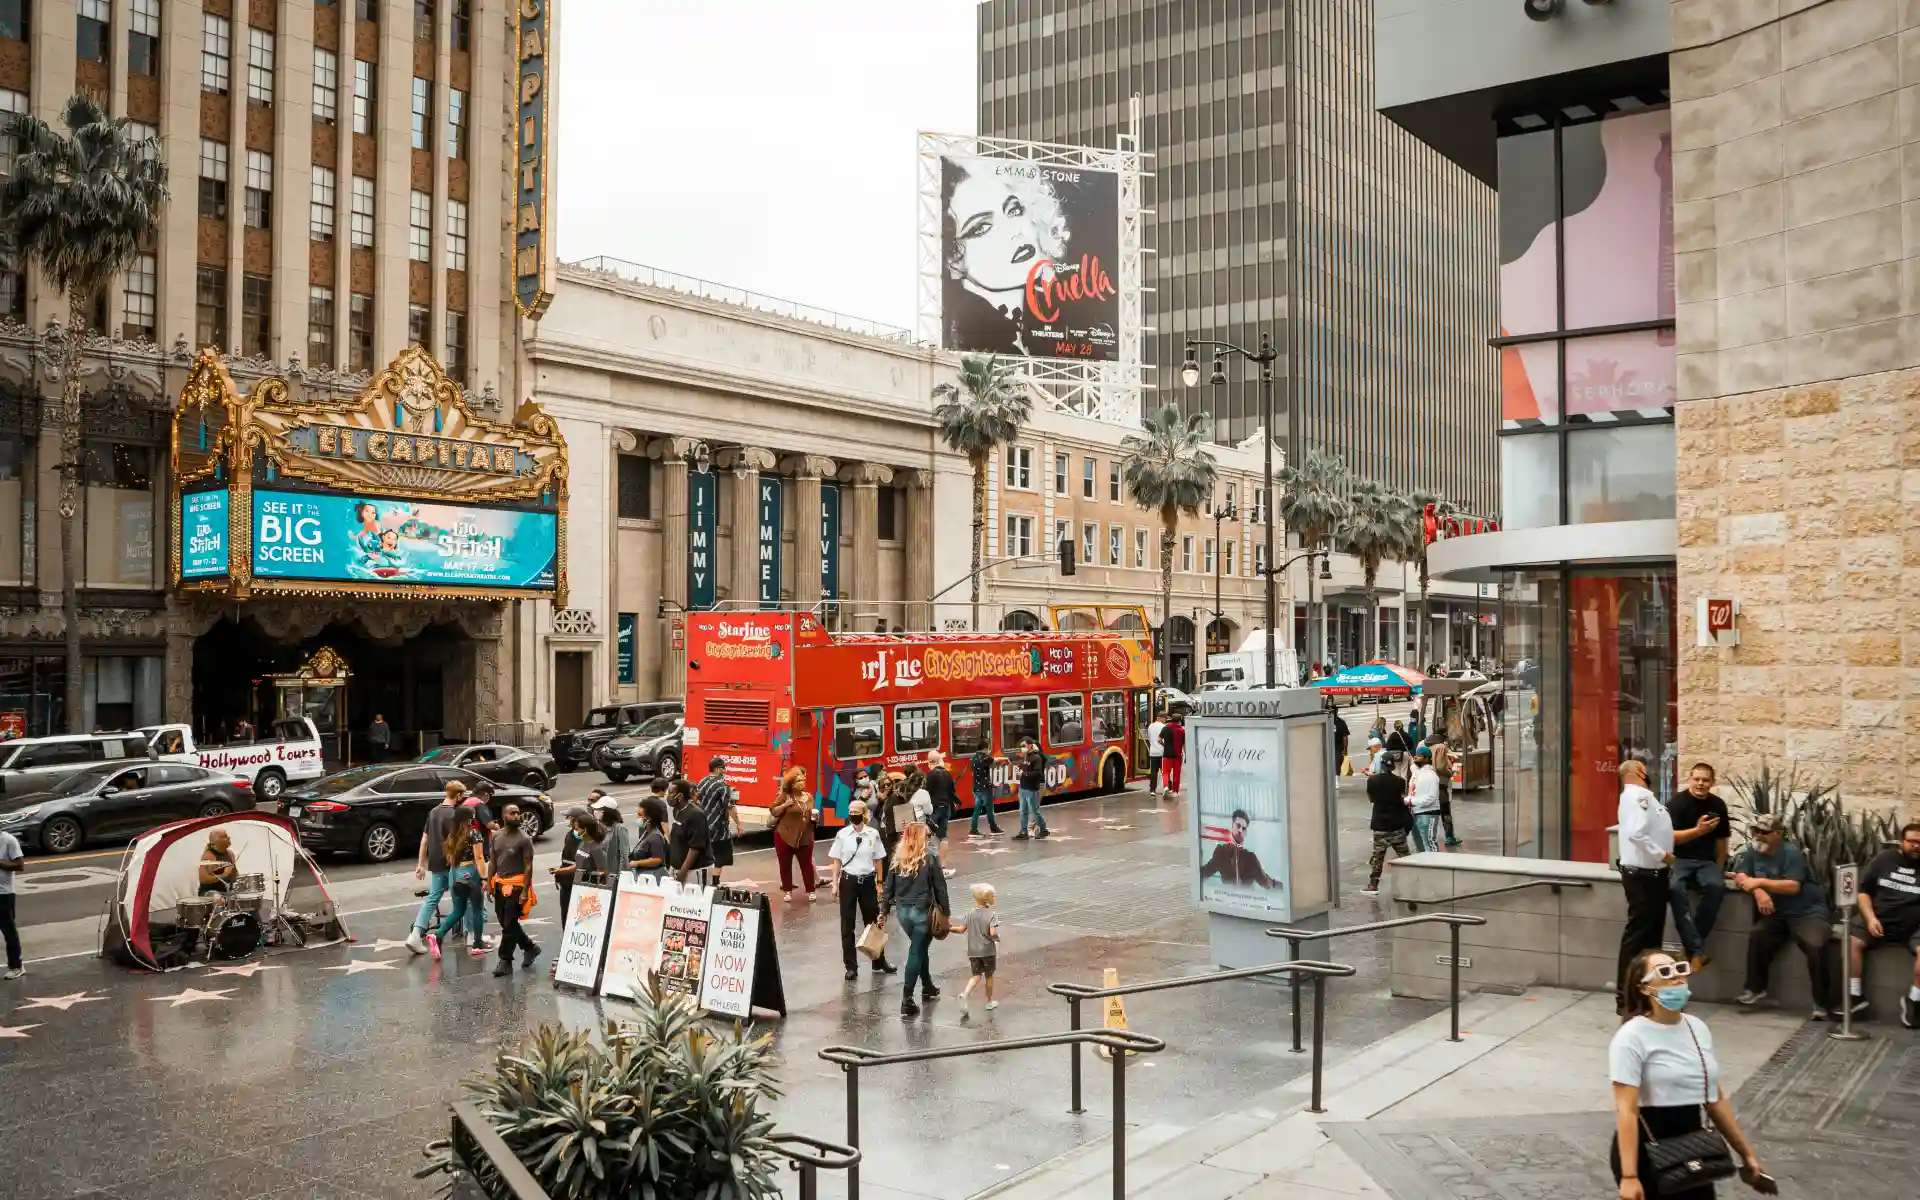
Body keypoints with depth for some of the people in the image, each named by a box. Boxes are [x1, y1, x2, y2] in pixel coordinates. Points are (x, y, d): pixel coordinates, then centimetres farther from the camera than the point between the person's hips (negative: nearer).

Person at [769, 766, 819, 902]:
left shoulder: (809, 796, 8)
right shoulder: (784, 796, -7)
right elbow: (773, 812, -5)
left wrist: (814, 816, -1)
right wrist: (784, 805, -20)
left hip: (805, 837, 3)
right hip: (784, 836, -3)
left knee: (807, 864, 5)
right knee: (785, 865, 6)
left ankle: (810, 891, 17)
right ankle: (787, 891, 19)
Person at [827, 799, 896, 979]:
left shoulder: (873, 834, -3)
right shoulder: (842, 834, -4)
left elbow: (878, 860, 4)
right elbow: (837, 861, 1)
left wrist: (879, 883, 4)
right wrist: (835, 884, -2)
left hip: (867, 881, 1)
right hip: (848, 881, -1)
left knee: (873, 922, 11)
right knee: (847, 924, 3)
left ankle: (879, 962, 24)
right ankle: (851, 966, 12)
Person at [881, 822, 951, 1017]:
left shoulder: (897, 860, 0)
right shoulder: (930, 859, -12)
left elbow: (889, 888, 4)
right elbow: (940, 888, -8)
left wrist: (884, 911, 12)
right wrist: (945, 912, 2)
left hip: (903, 911, 5)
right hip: (922, 912, -5)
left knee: (919, 948, 24)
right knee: (916, 952, 1)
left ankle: (928, 988, 39)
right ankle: (907, 1000, -2)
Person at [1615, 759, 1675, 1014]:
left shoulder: (1641, 795, 17)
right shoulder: (1638, 795, -17)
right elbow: (1636, 833, -28)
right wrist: (1661, 854, -19)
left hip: (1651, 873, 11)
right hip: (1642, 875, -11)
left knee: (1652, 933, 17)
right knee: (1637, 934, -7)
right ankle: (1626, 997, -2)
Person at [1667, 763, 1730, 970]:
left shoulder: (1718, 805, 7)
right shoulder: (1678, 802, -6)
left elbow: (1721, 840, 15)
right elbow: (1671, 837, -15)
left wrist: (1719, 870, 7)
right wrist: (1698, 830, -29)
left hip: (1706, 861, 3)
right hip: (1680, 859, -3)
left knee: (1716, 886, -32)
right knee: (1675, 888, -36)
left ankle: (1691, 945, -21)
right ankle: (1696, 950, -35)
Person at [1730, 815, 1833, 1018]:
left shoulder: (1791, 853, -12)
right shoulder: (1752, 851, 5)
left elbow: (1793, 886, -22)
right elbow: (1740, 878, -2)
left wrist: (1761, 882, -27)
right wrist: (1759, 892, -21)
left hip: (1808, 912, -5)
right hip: (1778, 913, 5)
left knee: (1815, 946, -29)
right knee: (1757, 936, -22)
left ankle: (1822, 1003, -16)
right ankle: (1756, 988, -6)